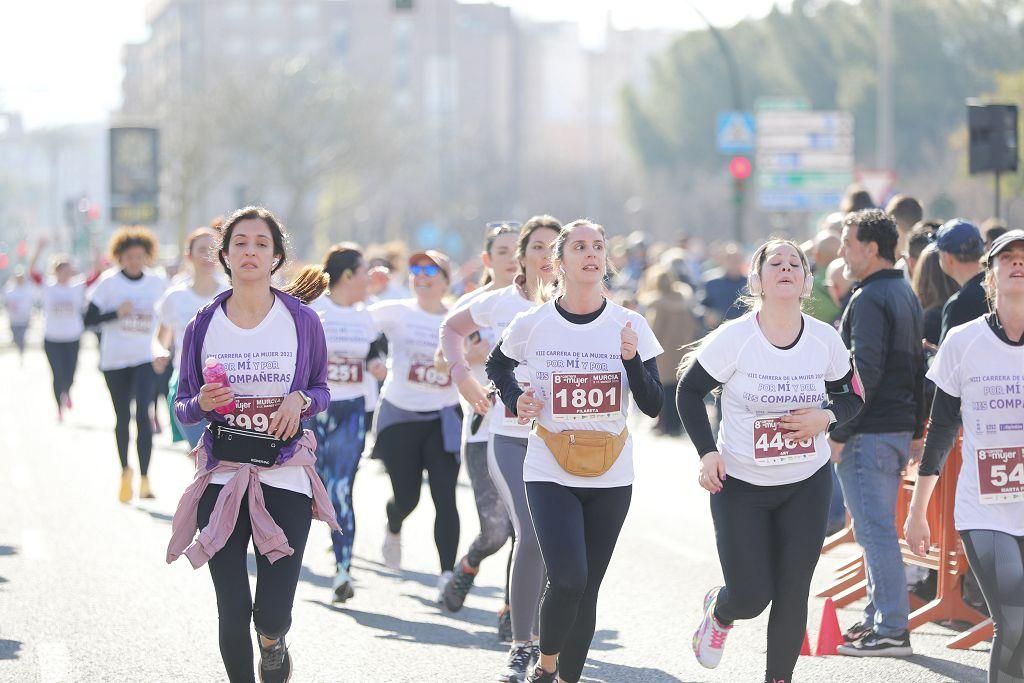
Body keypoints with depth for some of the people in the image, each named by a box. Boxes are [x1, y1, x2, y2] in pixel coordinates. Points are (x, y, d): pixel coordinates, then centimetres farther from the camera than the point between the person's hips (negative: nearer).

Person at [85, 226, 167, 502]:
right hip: (115, 358, 0)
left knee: (143, 413, -17)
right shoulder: (109, 282, -5)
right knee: (122, 418, 11)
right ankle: (125, 470, 33)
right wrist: (117, 313, -21)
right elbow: (89, 318, -8)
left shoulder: (158, 283, 2)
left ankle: (144, 478, -18)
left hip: (146, 358, 0)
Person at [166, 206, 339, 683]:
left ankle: (272, 641, 32)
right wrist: (202, 403, -15)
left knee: (273, 614, -4)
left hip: (285, 477, -1)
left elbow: (322, 391, 12)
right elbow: (181, 406, 8)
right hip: (222, 477, 1)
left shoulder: (302, 322, 0)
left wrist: (300, 399, -11)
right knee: (232, 612, -1)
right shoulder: (204, 325, 2)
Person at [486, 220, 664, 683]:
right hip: (550, 474, -2)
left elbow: (653, 407, -3)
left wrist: (632, 359, -19)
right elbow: (497, 365, 17)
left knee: (588, 588, 6)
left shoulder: (630, 326, -2)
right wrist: (514, 400, -1)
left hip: (610, 477, 2)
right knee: (568, 579, -17)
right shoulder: (532, 325, -5)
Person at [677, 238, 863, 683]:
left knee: (792, 595, 1)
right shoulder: (734, 338, -14)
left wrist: (825, 418, -15)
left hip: (807, 484, 2)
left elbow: (851, 397, 7)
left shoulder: (826, 339, -6)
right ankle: (719, 611, 34)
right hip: (740, 484, -2)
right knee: (750, 596, -3)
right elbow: (689, 391, -3)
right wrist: (707, 452, -13)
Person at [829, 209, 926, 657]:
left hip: (868, 434, -10)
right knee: (879, 528, 18)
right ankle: (880, 616, 25)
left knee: (875, 530, -8)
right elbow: (917, 368, 21)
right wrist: (916, 431, 24)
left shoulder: (870, 299, -16)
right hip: (900, 428, 10)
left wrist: (839, 431, -20)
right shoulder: (906, 294, 16)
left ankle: (891, 630, -8)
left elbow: (865, 372, -23)